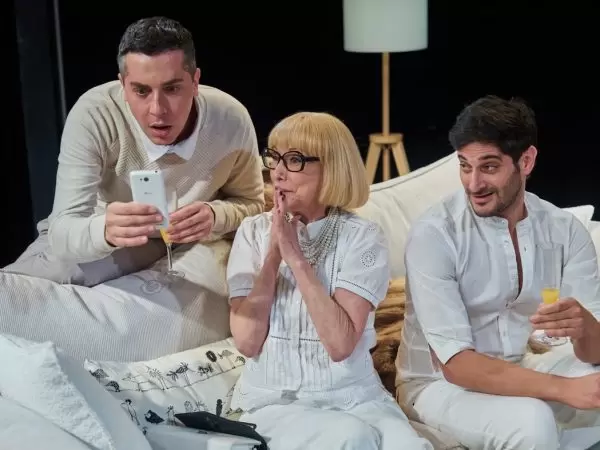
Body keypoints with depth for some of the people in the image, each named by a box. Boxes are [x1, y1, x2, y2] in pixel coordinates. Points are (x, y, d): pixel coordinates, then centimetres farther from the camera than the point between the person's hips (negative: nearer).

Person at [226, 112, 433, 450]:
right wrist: (273, 255, -12)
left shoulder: (362, 237, -5)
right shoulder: (253, 232, 0)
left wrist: (296, 257, -18)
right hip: (275, 400, 0)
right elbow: (247, 342, -8)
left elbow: (340, 344, -17)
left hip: (355, 395, 1)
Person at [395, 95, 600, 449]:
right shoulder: (434, 234, -22)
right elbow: (455, 363, -26)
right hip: (440, 383, -5)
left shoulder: (566, 230, -8)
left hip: (520, 369, 5)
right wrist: (563, 388, -36)